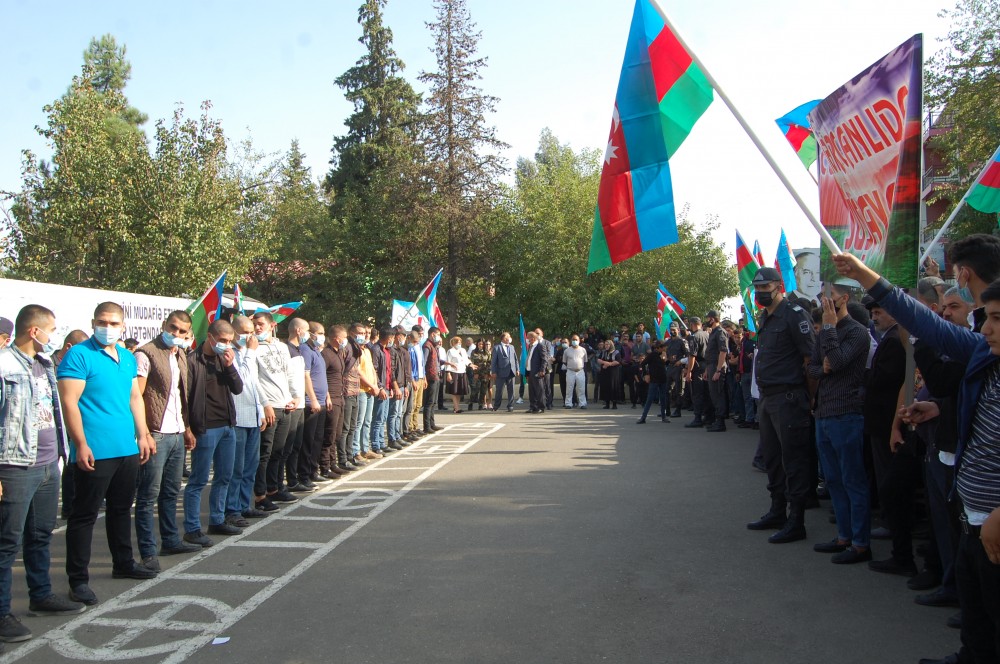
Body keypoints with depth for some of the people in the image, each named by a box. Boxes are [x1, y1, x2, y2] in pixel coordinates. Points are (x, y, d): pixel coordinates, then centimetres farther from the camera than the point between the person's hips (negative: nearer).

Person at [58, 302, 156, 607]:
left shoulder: (128, 358, 12)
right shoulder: (79, 355, -10)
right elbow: (69, 401, -15)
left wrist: (143, 434, 12)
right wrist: (81, 445, -19)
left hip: (128, 449, 7)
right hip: (94, 452, -7)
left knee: (122, 508, 19)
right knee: (84, 514, 1)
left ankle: (123, 562, 33)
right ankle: (78, 579, 9)